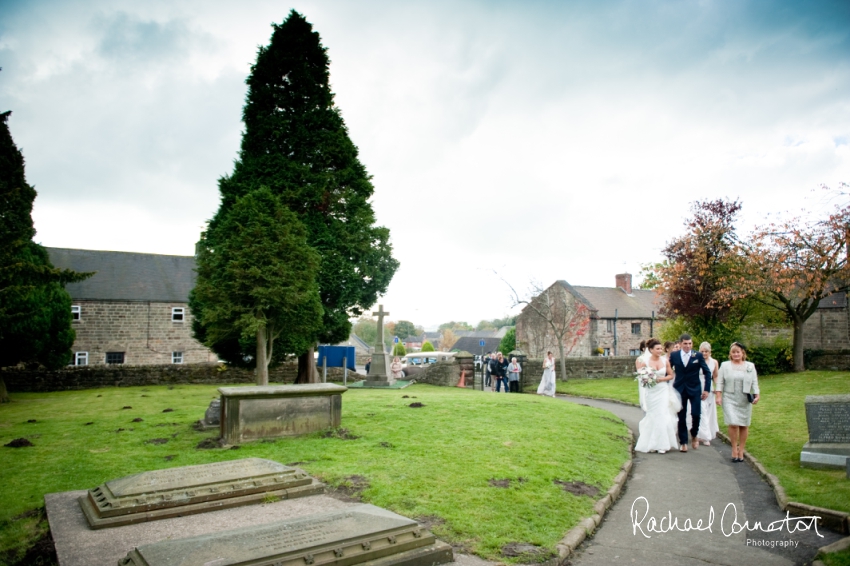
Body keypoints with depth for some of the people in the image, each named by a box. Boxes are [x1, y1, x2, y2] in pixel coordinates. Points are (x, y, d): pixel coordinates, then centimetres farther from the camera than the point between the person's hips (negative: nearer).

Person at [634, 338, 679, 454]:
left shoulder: (665, 361, -2)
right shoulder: (645, 362, -8)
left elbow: (671, 375, 6)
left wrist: (662, 379, -10)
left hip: (663, 391, 1)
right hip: (652, 392, -1)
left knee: (663, 416, -1)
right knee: (653, 417, 7)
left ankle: (662, 444, 11)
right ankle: (652, 444, 20)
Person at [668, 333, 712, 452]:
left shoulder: (698, 355, -3)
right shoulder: (674, 355, -1)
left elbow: (707, 372, 0)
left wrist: (706, 389, -5)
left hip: (695, 390, -1)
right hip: (679, 390, 1)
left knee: (696, 414, -8)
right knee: (681, 417, 5)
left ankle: (694, 435, 21)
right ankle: (683, 442, 17)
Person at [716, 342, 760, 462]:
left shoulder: (750, 366, 10)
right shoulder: (725, 365, 6)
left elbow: (754, 383, 8)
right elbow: (720, 382, 3)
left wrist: (757, 395, -5)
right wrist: (718, 396, -5)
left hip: (745, 401, 2)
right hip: (730, 399, -2)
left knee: (744, 425, 4)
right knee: (733, 424, -13)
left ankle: (741, 451, 15)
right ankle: (734, 449, 1)